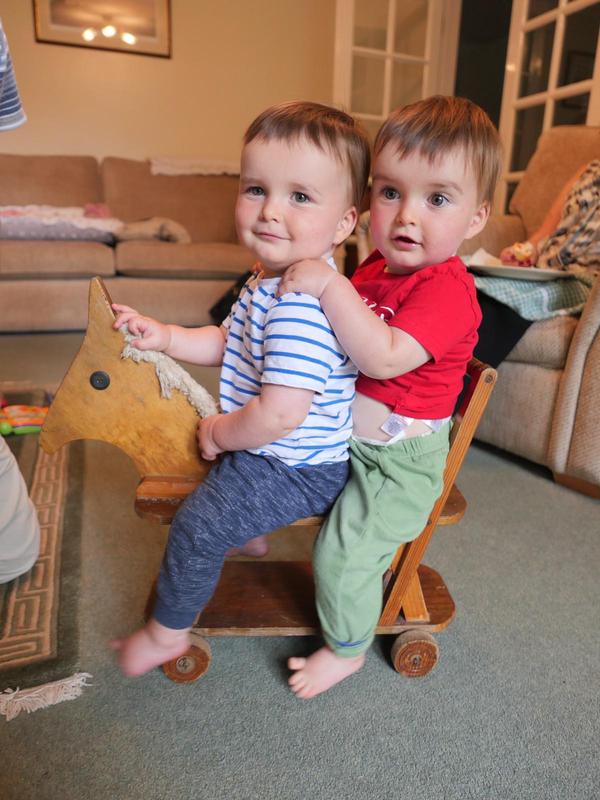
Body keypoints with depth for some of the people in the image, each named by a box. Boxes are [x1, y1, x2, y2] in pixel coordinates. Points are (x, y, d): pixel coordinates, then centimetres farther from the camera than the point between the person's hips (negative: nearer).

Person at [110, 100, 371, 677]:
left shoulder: (301, 308, -34)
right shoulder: (270, 282, 1)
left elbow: (280, 415, -38)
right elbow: (227, 343, 14)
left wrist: (219, 433, -19)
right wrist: (165, 337, -1)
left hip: (297, 470, -10)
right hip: (270, 448, 11)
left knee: (196, 526, -5)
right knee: (215, 473, 34)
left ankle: (167, 633, 21)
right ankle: (247, 536, 58)